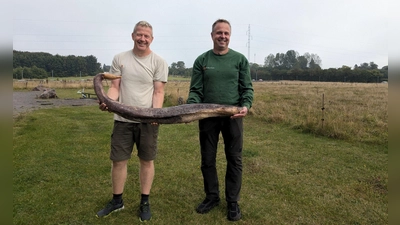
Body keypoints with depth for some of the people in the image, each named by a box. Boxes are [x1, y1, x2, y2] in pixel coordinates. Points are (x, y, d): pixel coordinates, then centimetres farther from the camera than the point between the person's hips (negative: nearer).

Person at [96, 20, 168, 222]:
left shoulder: (158, 62, -1)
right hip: (122, 119, 2)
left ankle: (145, 202, 24)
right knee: (118, 160, 9)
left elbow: (158, 91, -5)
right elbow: (115, 87, 4)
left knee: (147, 160, 8)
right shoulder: (119, 59, 6)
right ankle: (117, 200, 29)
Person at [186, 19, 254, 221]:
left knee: (234, 160, 6)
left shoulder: (240, 59, 5)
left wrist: (246, 106, -18)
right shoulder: (201, 60, 6)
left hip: (233, 116, -1)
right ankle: (211, 197, 29)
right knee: (207, 159, 10)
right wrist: (191, 108, -18)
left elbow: (247, 88, 1)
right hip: (207, 116, 1)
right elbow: (195, 90, 1)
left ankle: (232, 201, 22)